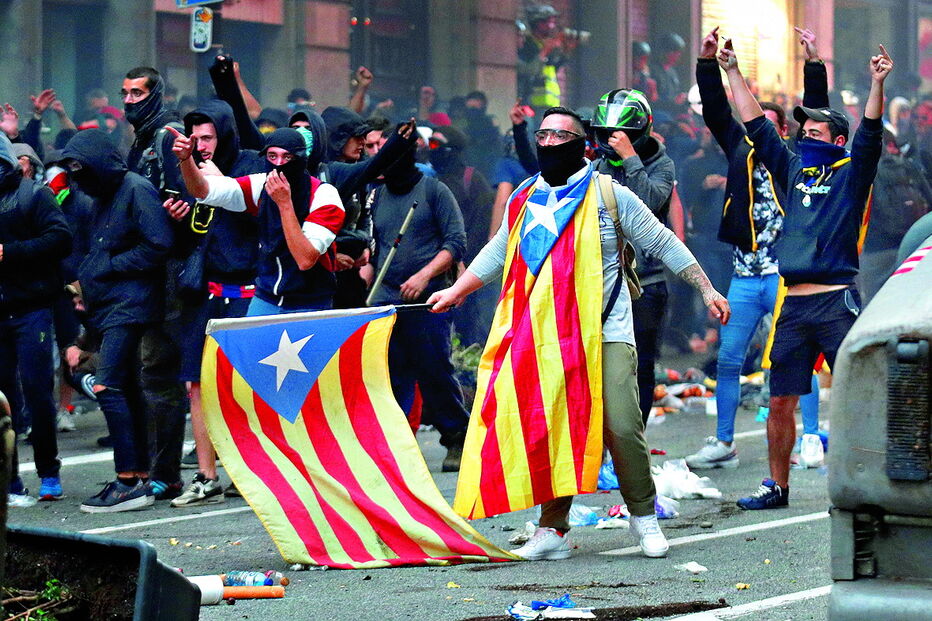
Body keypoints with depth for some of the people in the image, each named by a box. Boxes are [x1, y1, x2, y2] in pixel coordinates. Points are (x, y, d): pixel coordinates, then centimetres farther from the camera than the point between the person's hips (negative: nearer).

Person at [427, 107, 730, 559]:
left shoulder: (608, 194, 2)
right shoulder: (525, 200, 14)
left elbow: (663, 243, 5)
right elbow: (498, 253, 30)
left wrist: (706, 290, 3)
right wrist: (456, 291, 28)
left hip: (607, 334, -4)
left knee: (621, 427, -13)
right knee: (550, 433, -1)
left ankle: (644, 516, 6)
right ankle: (552, 530, 6)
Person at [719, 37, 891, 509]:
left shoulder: (850, 175, 4)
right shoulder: (793, 170, 17)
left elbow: (870, 135, -12)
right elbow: (757, 126, 20)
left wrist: (877, 84, -26)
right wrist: (732, 72, 17)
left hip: (836, 301, -5)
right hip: (793, 306, 5)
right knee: (780, 402, 6)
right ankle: (777, 487, 15)